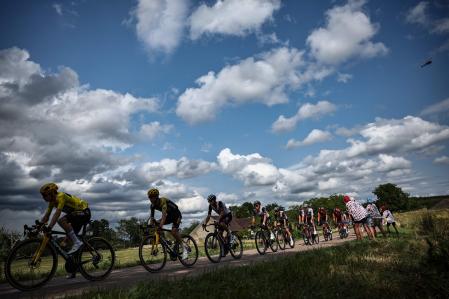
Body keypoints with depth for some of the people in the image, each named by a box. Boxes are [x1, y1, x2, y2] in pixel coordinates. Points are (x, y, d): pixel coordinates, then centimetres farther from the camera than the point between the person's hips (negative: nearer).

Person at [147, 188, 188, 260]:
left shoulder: (163, 201, -29)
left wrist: (161, 224, -55)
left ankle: (184, 248, -13)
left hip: (176, 215, -8)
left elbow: (164, 213, -43)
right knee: (156, 224, -11)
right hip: (169, 216, 8)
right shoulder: (153, 205, -7)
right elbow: (151, 217, -10)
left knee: (173, 231, -25)